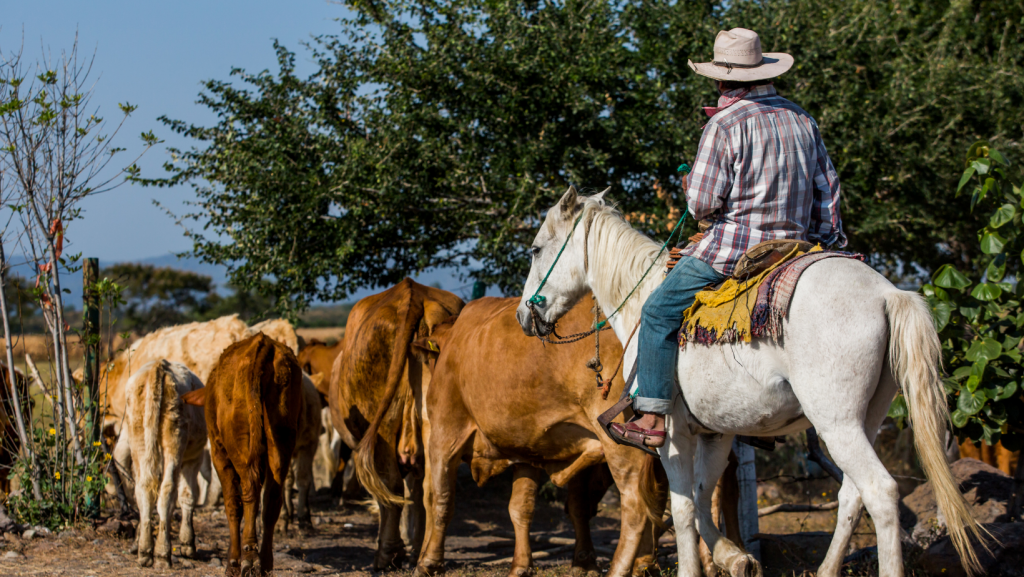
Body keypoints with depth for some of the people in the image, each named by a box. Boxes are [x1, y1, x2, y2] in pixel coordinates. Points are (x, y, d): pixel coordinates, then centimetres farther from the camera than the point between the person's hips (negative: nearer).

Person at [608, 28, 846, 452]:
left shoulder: (724, 125, -12)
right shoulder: (801, 119, 10)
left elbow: (702, 203, -14)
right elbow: (826, 187, 15)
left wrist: (691, 190, 8)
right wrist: (826, 242, 23)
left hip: (731, 249, -7)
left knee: (659, 314, 4)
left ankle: (652, 419, -2)